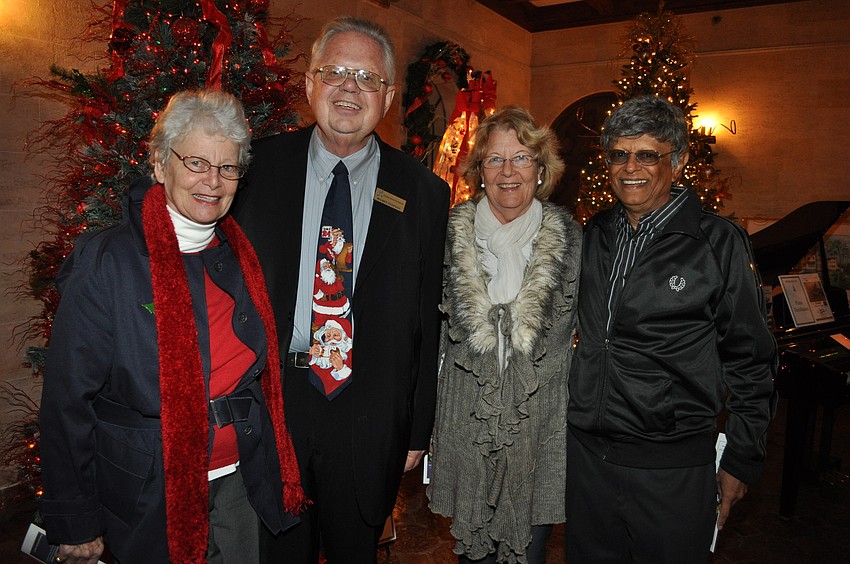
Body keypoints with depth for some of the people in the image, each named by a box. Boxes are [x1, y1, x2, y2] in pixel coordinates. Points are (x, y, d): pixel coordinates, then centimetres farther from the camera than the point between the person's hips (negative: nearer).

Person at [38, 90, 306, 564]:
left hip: (241, 486, 5)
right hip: (153, 500, -4)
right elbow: (68, 400, -12)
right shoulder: (106, 262, -16)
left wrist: (275, 472, 10)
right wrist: (76, 526, -7)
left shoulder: (240, 254, 0)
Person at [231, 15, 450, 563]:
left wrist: (418, 430, 2)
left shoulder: (424, 193, -2)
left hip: (372, 419, 0)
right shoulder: (260, 165, -1)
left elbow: (428, 320, -1)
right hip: (268, 401, 1)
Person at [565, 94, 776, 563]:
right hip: (585, 452, 5)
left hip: (673, 467, -4)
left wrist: (741, 462, -2)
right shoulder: (593, 235, 4)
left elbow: (750, 362, -4)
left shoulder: (718, 242, -9)